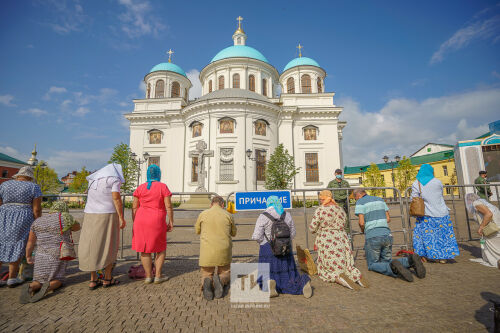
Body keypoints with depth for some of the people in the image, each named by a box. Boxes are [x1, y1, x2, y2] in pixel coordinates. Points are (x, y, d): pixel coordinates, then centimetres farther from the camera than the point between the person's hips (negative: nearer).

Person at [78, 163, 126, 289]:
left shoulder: (93, 179, 13)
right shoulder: (114, 179, -7)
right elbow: (116, 198, -17)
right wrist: (121, 218, -14)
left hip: (90, 216, 6)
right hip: (107, 216, -5)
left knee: (93, 247, 11)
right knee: (109, 247, 7)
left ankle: (93, 280, 15)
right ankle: (107, 279, 14)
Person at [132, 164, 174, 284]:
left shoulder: (140, 188, 4)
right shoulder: (163, 187, -7)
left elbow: (134, 208, 3)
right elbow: (168, 206, -10)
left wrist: (134, 223, 11)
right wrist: (171, 222, -3)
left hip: (141, 220, 3)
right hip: (157, 222, -3)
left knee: (144, 249, 12)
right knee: (161, 248, 13)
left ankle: (148, 276, 18)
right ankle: (158, 276, 14)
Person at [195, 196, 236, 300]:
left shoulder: (203, 214, -1)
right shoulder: (228, 215, 0)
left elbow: (197, 231, 16)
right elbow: (233, 233, 14)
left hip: (207, 252, 0)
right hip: (224, 251, 0)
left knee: (206, 275, 21)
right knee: (225, 274, 23)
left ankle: (207, 283, -15)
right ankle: (220, 280, -12)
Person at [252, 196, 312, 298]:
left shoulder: (263, 216, -10)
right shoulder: (287, 215, 3)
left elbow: (256, 236, -12)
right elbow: (292, 235, 9)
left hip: (269, 250, -3)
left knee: (268, 278, 9)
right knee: (287, 279, 12)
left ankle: (269, 285, -25)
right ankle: (303, 282, -18)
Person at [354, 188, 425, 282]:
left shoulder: (360, 202, -2)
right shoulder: (380, 199, 18)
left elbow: (361, 223, -10)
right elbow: (388, 219, 15)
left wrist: (363, 231, 11)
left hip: (372, 236, -6)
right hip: (387, 234, 6)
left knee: (373, 265, 6)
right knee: (387, 261, 19)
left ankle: (393, 267, -24)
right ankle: (410, 261, -7)